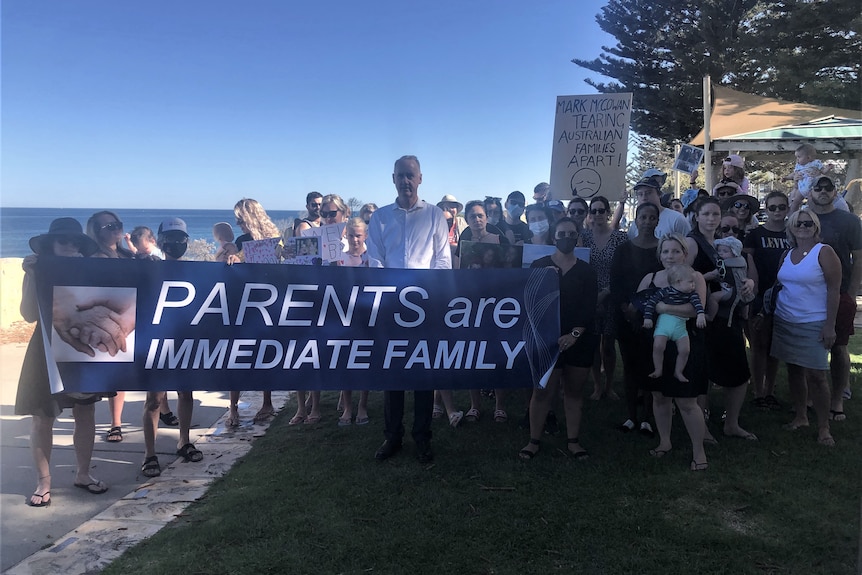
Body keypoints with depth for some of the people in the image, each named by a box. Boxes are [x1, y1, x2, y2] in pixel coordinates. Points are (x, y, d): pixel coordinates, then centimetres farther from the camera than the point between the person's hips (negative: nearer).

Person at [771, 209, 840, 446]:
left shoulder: (824, 252, -6)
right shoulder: (787, 255, 10)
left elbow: (833, 290, -9)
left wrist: (830, 325, -13)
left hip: (813, 324, -5)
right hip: (784, 321, 5)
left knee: (815, 374, -6)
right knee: (793, 370, 10)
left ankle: (823, 427, 6)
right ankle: (800, 417, 23)